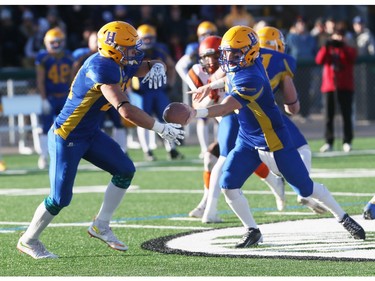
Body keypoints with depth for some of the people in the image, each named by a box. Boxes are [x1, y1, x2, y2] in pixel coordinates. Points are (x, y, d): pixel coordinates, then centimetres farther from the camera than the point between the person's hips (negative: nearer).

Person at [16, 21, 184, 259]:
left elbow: (148, 65, 17)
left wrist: (156, 67, -9)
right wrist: (161, 128, -33)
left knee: (125, 170, 3)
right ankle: (28, 241, 18)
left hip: (90, 134, 9)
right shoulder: (102, 68, -30)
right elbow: (125, 110, -38)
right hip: (67, 138, -9)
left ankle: (101, 226, 16)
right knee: (60, 199, -4)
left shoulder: (124, 66, -1)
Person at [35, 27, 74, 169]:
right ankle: (43, 157, 4)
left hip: (64, 97, 4)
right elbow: (40, 81, -9)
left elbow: (71, 79, 11)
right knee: (46, 128, -4)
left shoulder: (68, 57, 4)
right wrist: (44, 100, -13)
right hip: (49, 98, -4)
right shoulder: (43, 58, -9)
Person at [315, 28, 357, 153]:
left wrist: (342, 47, -26)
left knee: (347, 115, -4)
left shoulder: (349, 50, 10)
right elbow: (319, 60, -6)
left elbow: (352, 58, -14)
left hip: (345, 87, -1)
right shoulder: (328, 50, 13)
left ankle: (347, 142, 1)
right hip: (329, 86, 1)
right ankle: (328, 142, 3)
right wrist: (326, 47, -18)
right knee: (328, 115, -1)